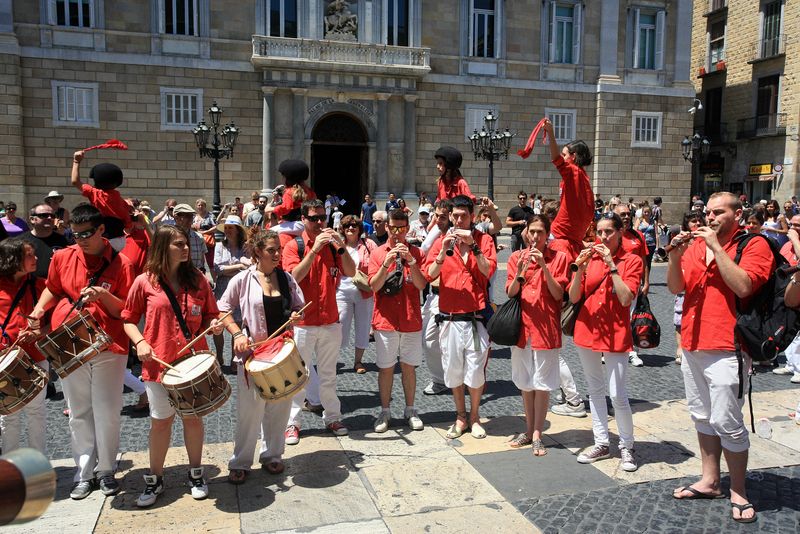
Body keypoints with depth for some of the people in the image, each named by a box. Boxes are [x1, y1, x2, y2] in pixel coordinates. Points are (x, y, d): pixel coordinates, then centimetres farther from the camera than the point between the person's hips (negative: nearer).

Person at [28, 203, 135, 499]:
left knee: (107, 413, 4)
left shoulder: (120, 264, -6)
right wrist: (39, 310, 2)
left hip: (108, 348, -2)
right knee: (79, 414, 11)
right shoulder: (62, 257, 2)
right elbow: (53, 289, 20)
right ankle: (84, 473, 24)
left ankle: (106, 470, 22)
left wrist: (103, 295, -23)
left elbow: (125, 310, -6)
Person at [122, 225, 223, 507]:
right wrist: (139, 342, -12)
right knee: (161, 420, 9)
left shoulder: (198, 279, 2)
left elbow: (209, 315, 9)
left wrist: (214, 324, -12)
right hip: (159, 362, -1)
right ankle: (155, 479, 27)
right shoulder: (145, 281, -3)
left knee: (193, 417, 12)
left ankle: (196, 473, 29)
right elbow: (128, 319, 5)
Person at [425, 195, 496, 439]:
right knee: (453, 370, 10)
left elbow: (489, 271, -10)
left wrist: (473, 246, -18)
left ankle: (474, 417, 25)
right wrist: (444, 250, -19)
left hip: (476, 317, -1)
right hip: (450, 317, 2)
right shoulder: (441, 241, 5)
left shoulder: (484, 240, 3)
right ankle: (460, 417, 27)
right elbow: (430, 273, -6)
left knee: (476, 370, 4)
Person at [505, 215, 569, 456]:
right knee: (525, 382, 13)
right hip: (522, 325, 3)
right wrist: (520, 273, -21)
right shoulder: (516, 257, 4)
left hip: (546, 327, -3)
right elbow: (510, 293, -2)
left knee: (542, 383, 3)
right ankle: (529, 430, 26)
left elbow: (558, 295, -9)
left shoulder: (558, 258, -2)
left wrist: (544, 266, -19)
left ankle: (537, 434, 14)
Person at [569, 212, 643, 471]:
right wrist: (580, 268, -16)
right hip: (587, 329, 4)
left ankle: (626, 447, 16)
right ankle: (601, 444, 26)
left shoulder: (632, 260, -4)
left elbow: (626, 299, -17)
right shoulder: (589, 257, 4)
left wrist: (612, 265, -19)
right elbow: (573, 297, -2)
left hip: (615, 333, -4)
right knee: (595, 390, 13)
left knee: (617, 395, -5)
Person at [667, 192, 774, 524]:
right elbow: (675, 287, 2)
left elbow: (743, 286, -22)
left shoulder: (754, 245, -5)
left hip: (726, 349, -6)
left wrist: (717, 247, -19)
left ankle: (738, 492, 14)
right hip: (692, 345, 6)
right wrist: (675, 256, -14)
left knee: (727, 423, -4)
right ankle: (710, 481, 30)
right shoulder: (695, 245, 9)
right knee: (702, 417, 16)